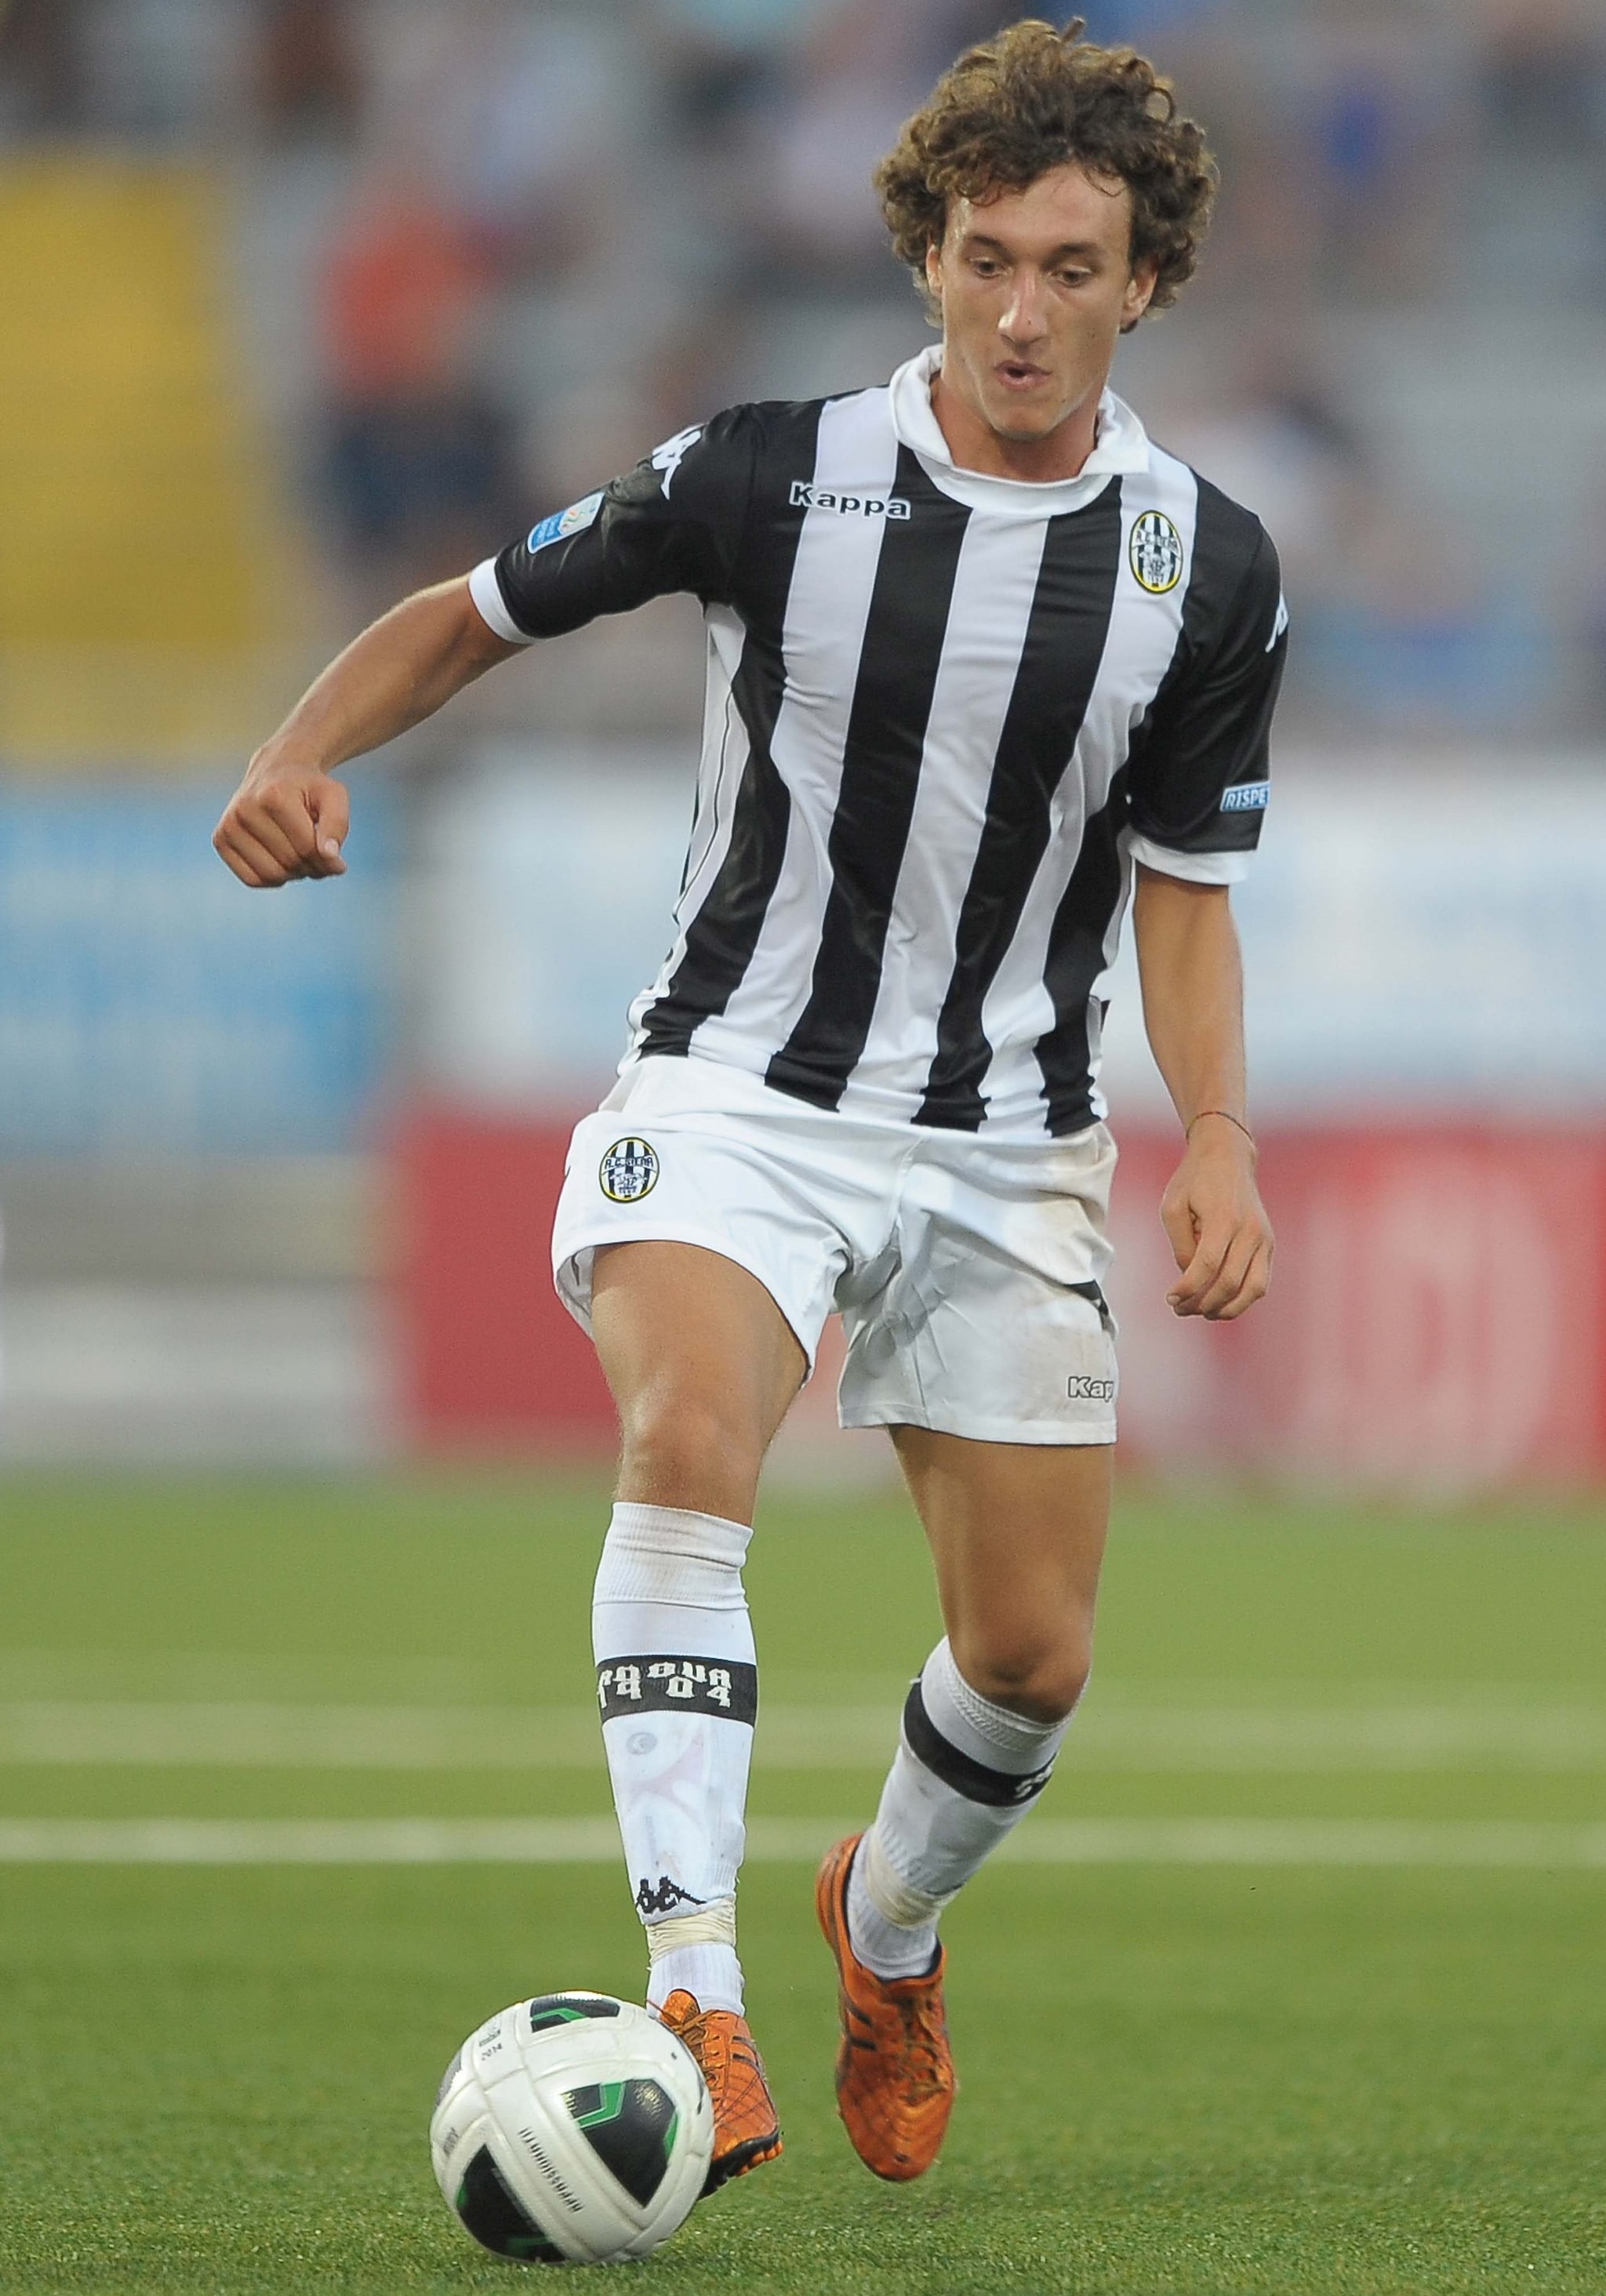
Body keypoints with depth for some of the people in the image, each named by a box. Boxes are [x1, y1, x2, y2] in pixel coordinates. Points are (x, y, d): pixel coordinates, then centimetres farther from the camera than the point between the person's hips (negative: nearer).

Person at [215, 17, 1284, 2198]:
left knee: (1031, 1657, 3)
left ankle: (890, 1921, 37)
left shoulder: (1207, 569, -4)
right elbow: (477, 611, 3)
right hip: (738, 1093, -2)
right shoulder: (770, 476, -9)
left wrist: (1221, 1143, -11)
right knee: (690, 1444, -31)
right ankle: (692, 1993, -36)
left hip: (1006, 1144, 3)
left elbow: (1184, 894, 4)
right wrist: (299, 759, -14)